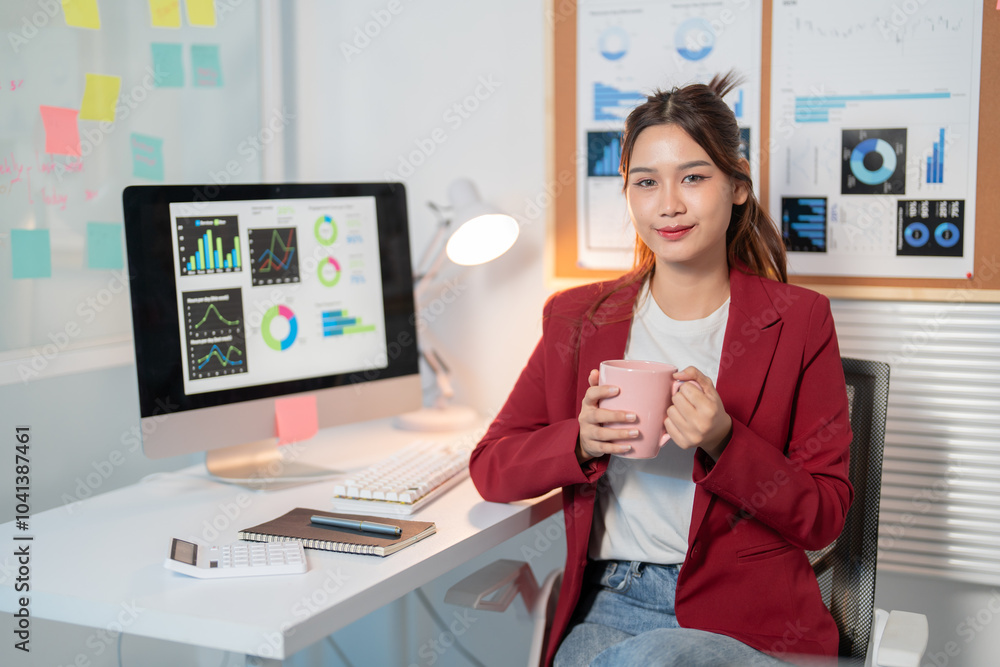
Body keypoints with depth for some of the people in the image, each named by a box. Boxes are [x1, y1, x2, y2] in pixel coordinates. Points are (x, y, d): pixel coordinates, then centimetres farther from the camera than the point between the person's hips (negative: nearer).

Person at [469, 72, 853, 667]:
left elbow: (825, 518, 0)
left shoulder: (798, 321, 3)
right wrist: (583, 441, -12)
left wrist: (722, 442, -17)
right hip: (607, 607, 2)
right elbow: (490, 471, 8)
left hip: (749, 618, -1)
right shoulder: (577, 318, 10)